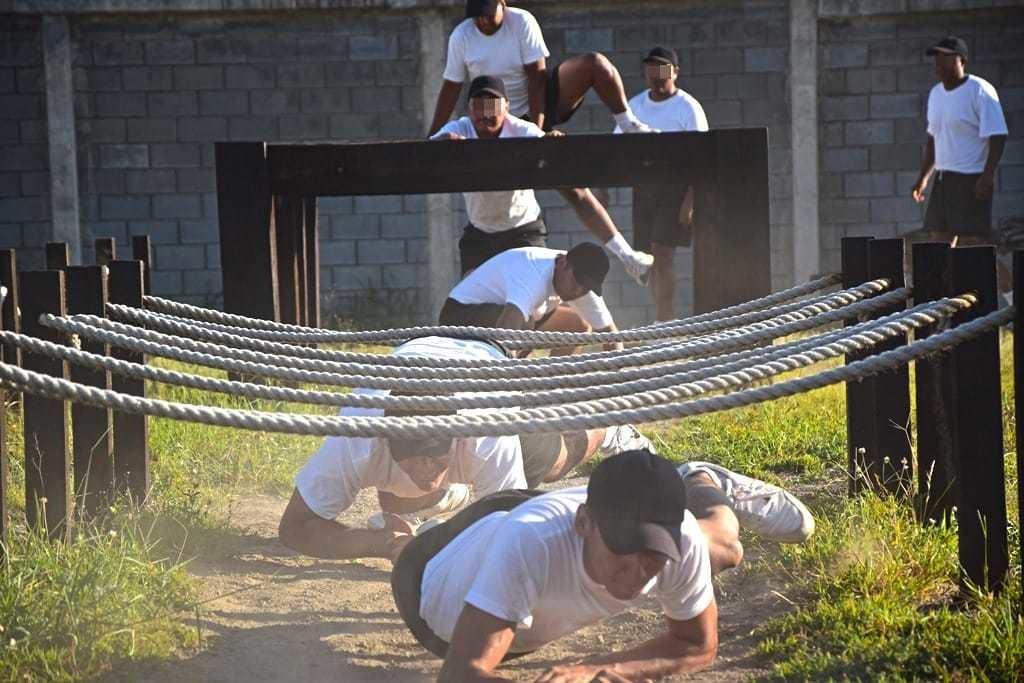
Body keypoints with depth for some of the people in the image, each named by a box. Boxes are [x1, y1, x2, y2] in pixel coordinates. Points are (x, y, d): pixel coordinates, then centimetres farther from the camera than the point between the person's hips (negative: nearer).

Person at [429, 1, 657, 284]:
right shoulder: (461, 37, -7)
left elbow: (537, 76, -16)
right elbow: (451, 89, 0)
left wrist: (536, 128, -22)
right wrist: (432, 139, 0)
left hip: (546, 100, 0)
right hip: (518, 120, 0)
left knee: (596, 64, -30)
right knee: (574, 190, -11)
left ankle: (629, 126, -15)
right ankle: (626, 256, -9)